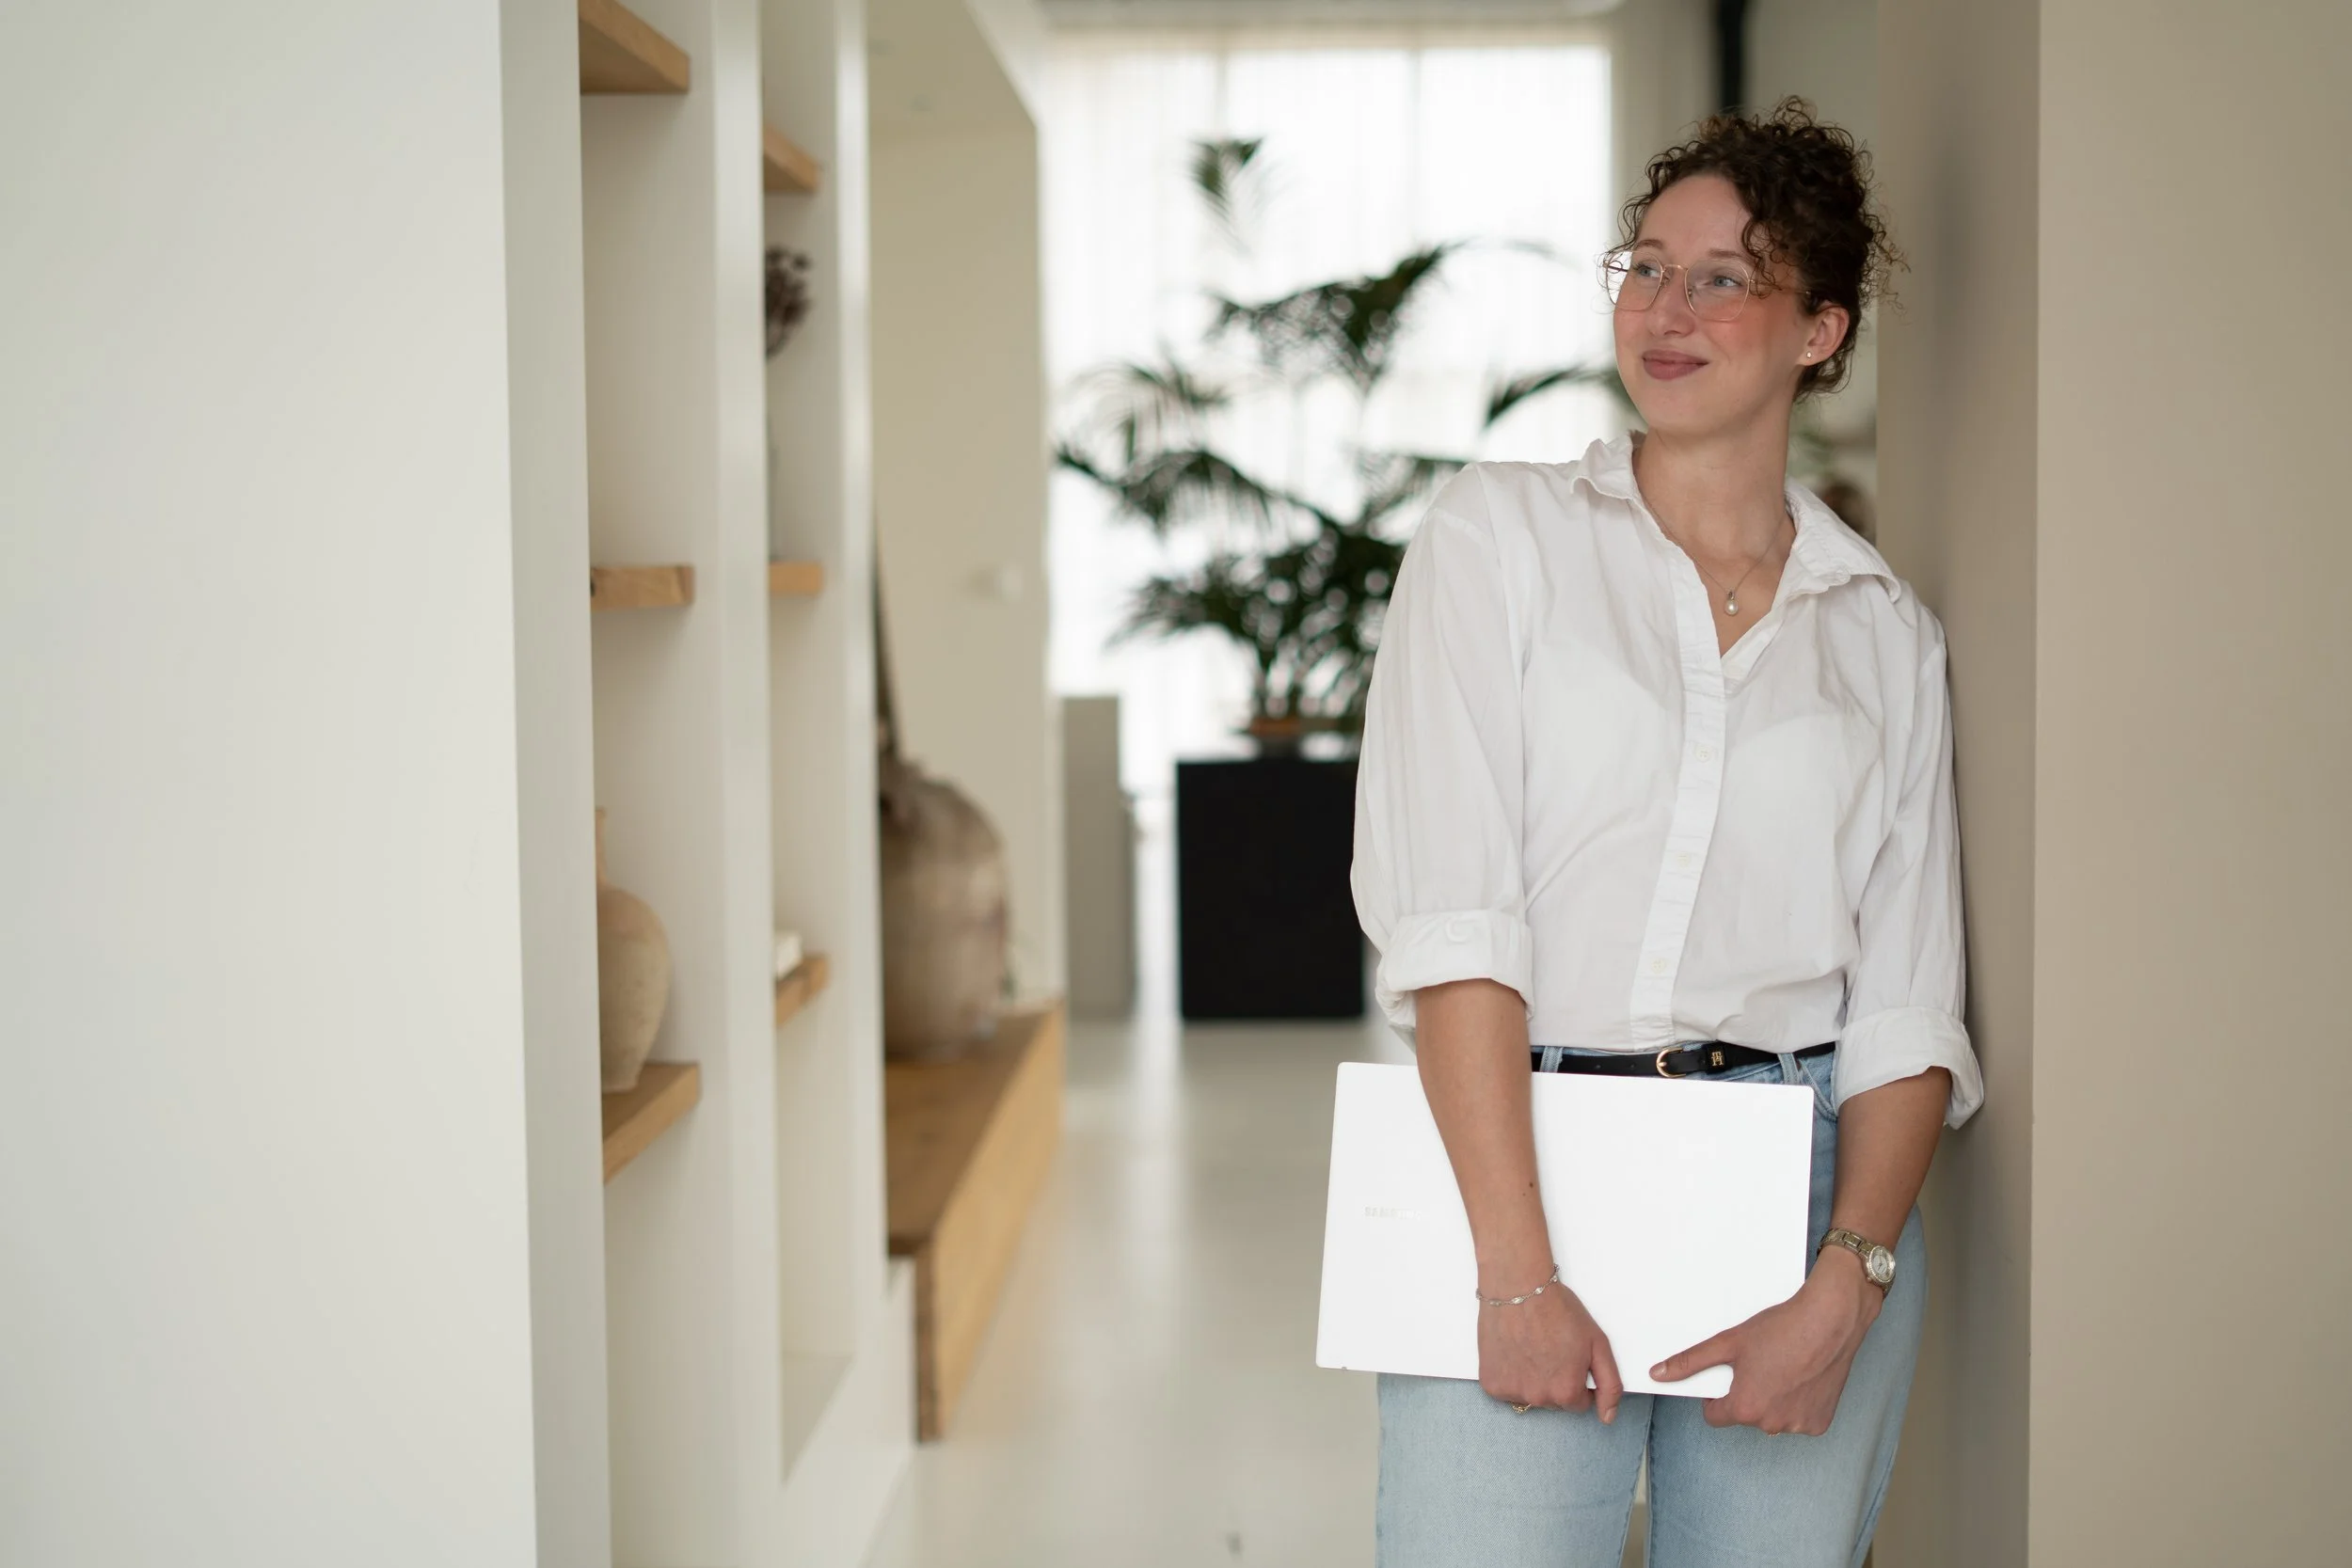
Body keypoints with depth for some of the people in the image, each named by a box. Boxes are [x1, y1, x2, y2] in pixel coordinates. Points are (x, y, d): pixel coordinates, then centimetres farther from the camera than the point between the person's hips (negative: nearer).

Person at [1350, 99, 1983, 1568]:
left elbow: (1909, 1003, 5)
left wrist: (1847, 1291, -10)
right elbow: (1448, 912, -7)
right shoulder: (1502, 535, 4)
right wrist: (1517, 1270, -15)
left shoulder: (1887, 631, 11)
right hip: (1515, 1160, -2)